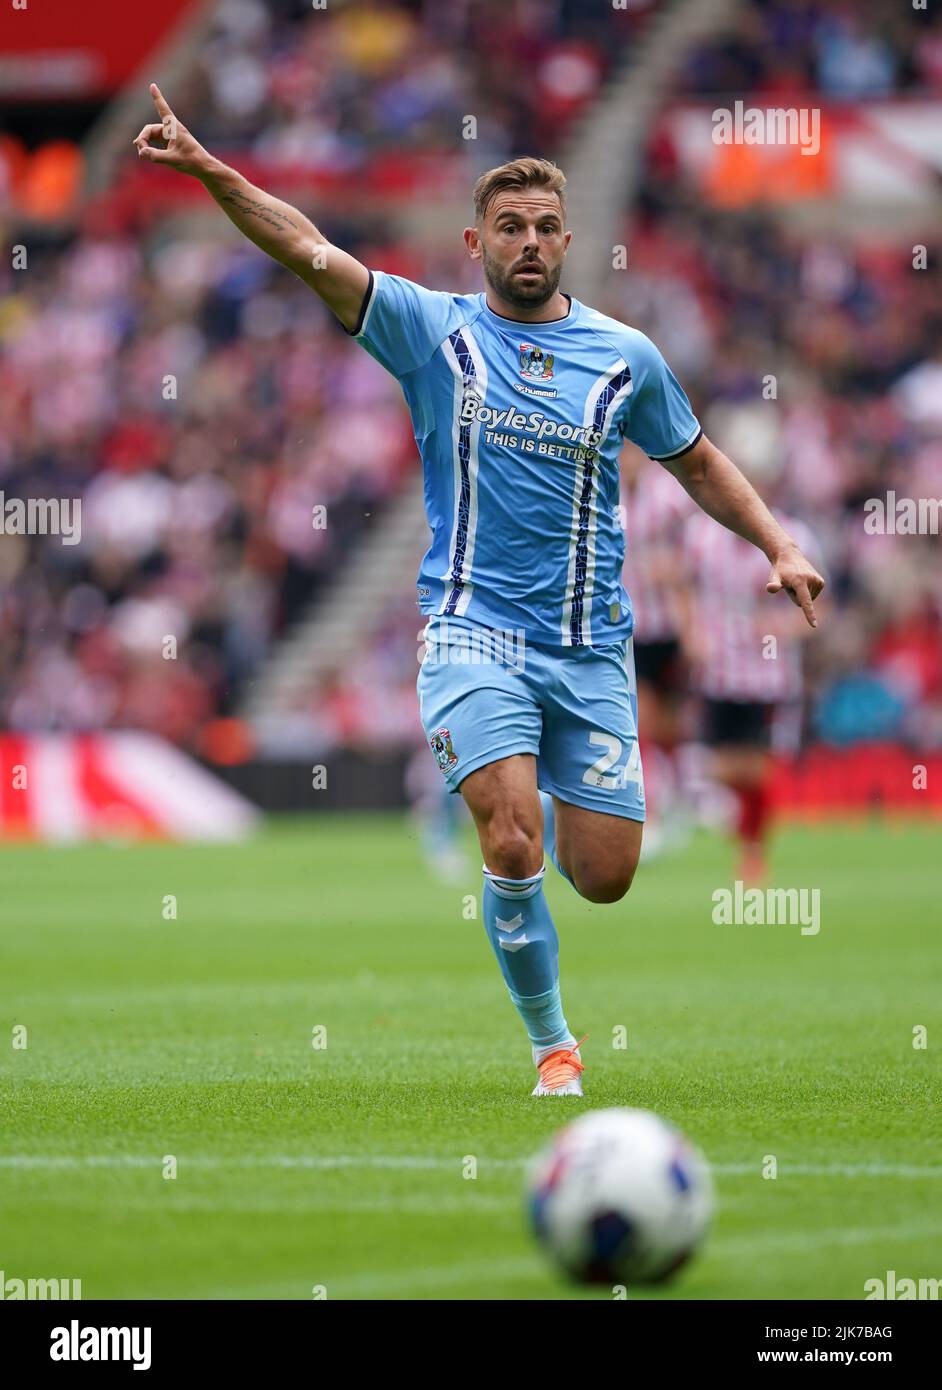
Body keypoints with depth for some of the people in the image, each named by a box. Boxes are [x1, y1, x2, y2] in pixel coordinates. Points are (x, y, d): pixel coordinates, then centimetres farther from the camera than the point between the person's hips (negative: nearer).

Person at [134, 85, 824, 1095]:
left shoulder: (626, 358, 6)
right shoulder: (434, 331, 1)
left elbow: (696, 462, 22)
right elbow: (307, 249, -9)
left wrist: (779, 546, 9)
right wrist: (205, 166, -21)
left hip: (591, 643, 2)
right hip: (474, 626, -2)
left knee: (604, 877, 1)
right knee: (513, 843, -21)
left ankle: (551, 808, 38)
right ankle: (551, 1044, -1)